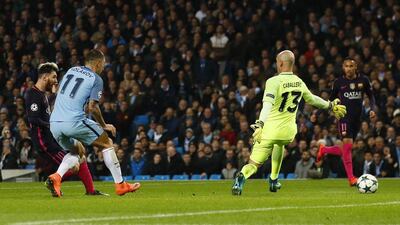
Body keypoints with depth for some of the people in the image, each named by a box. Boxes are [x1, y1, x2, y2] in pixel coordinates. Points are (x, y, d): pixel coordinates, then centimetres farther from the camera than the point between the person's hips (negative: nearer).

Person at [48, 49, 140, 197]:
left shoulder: (71, 71, 19)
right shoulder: (96, 79, 0)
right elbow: (92, 107, -9)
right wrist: (104, 126, 6)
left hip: (54, 123, 6)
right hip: (74, 121, -6)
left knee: (76, 151, 26)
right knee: (107, 144, 11)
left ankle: (56, 177, -2)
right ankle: (120, 185, 9)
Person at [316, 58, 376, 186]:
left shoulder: (363, 80, 4)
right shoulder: (339, 82, -1)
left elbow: (371, 96, 14)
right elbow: (332, 98, 11)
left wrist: (372, 109, -1)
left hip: (357, 118, 4)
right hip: (344, 117, -4)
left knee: (345, 150, 9)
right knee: (347, 144, -17)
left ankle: (324, 150, 38)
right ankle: (351, 178, -14)